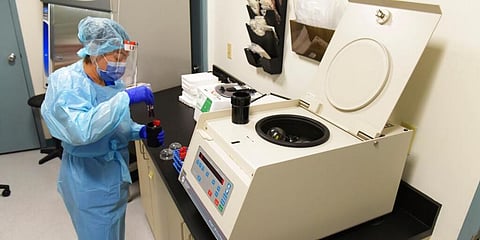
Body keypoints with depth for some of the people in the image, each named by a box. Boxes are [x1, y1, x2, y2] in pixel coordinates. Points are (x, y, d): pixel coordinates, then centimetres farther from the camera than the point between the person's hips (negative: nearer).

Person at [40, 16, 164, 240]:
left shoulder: (112, 81, -1)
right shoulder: (67, 83, -21)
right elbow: (81, 130, -38)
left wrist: (141, 132, -8)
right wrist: (126, 97, -38)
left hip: (116, 173, 7)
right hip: (89, 180, -6)